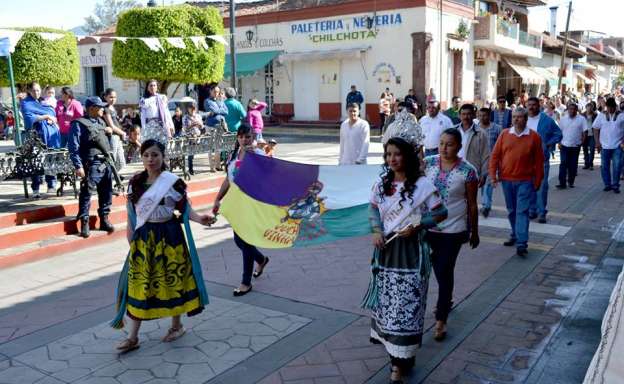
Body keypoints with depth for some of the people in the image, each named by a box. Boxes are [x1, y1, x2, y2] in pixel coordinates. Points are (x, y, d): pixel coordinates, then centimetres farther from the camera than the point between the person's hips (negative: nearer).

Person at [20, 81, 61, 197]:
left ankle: (51, 185, 9)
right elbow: (29, 117, -13)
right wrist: (46, 116, -13)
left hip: (50, 134, 4)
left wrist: (50, 119, -10)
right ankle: (35, 189, -4)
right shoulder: (25, 103, 3)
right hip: (36, 135, -4)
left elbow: (53, 114, 11)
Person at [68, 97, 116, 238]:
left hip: (106, 163, 7)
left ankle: (104, 219, 24)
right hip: (91, 165, -7)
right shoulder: (79, 124, -4)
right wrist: (78, 166, -17)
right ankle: (84, 223, 3)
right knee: (86, 194, -4)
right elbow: (73, 147, -10)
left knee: (106, 192, 12)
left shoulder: (101, 122, 18)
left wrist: (109, 131, 10)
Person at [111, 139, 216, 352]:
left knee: (172, 280, 8)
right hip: (143, 237, 3)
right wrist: (130, 239, 8)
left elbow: (185, 208, -6)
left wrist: (200, 218, -24)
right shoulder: (135, 182, 4)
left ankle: (176, 325, 29)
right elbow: (131, 213, 9)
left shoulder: (173, 182, -8)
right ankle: (132, 337, 15)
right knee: (139, 283, 5)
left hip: (168, 235, -3)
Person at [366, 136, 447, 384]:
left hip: (410, 251, -5)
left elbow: (441, 213, -6)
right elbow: (373, 208, 13)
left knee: (405, 303, -3)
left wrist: (417, 226, -18)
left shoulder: (422, 185, -12)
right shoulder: (382, 183, 3)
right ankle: (391, 343, 42)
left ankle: (401, 359, 7)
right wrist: (376, 230, -5)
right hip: (386, 249, 5)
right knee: (387, 299, 17)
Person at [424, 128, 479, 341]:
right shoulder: (428, 163, -2)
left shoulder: (468, 171, -10)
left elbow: (472, 204, -3)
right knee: (438, 268, 19)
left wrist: (474, 232, 3)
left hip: (453, 229, -3)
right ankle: (447, 299, 44)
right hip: (429, 227, 4)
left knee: (445, 271, -1)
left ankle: (441, 319, 9)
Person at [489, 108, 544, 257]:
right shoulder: (505, 134, 3)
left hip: (525, 180, -3)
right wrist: (493, 174, -3)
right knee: (511, 210, 15)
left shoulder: (534, 136, -2)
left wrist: (537, 181, 0)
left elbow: (539, 161, 1)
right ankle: (515, 235, 32)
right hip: (506, 179, 3)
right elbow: (495, 155, 4)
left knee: (522, 211, -7)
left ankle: (522, 243, -8)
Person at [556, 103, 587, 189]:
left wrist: (582, 141, -7)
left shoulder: (581, 119, -1)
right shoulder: (563, 119, 4)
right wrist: (559, 142, 1)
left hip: (576, 146, 0)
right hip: (564, 145, 0)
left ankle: (571, 181, 20)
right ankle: (562, 183, -6)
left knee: (573, 165, 8)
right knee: (563, 164, -6)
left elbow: (584, 131, 0)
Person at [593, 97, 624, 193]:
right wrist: (597, 142, -1)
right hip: (604, 146, 2)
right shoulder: (601, 115, 3)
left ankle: (615, 185, 9)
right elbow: (596, 129, 6)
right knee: (604, 166, 8)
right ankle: (607, 184, 21)